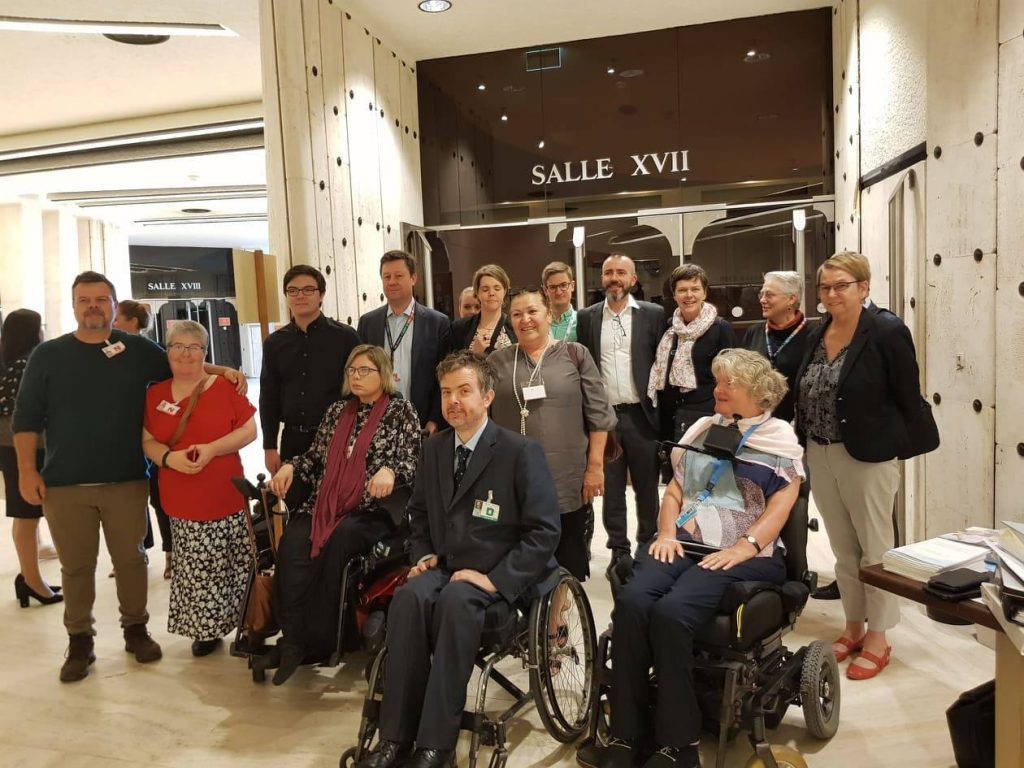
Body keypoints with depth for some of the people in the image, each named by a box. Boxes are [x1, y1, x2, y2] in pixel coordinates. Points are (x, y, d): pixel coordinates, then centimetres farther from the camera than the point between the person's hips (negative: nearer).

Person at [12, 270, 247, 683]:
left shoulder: (138, 350, 3)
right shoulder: (47, 355, 2)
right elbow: (27, 418, 3)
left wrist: (223, 371, -5)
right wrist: (27, 471, -5)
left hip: (126, 481, 0)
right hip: (64, 485, 0)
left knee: (130, 559, 11)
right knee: (76, 566, 10)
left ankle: (136, 629, 27)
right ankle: (79, 642, 24)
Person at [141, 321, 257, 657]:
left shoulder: (224, 386, -2)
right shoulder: (154, 394, 8)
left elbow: (249, 430, -3)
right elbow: (147, 441, 9)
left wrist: (212, 448, -17)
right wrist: (169, 457, -12)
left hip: (227, 498, -2)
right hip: (182, 502, 2)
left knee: (237, 566, 4)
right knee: (200, 571, 5)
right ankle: (207, 628, 23)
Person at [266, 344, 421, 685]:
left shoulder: (401, 411, 2)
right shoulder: (337, 411, 19)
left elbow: (413, 463, -6)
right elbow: (316, 456, 23)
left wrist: (390, 471, -26)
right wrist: (290, 466, 4)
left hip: (373, 510, -4)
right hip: (326, 505, 4)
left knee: (337, 544, -32)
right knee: (292, 543, -26)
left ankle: (319, 640, -15)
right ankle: (294, 638, -19)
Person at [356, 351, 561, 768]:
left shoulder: (521, 452, -10)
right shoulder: (434, 447, 9)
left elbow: (544, 531, -13)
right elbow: (419, 511, 23)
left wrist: (495, 578, -21)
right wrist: (423, 554, 4)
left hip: (502, 577, -4)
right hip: (445, 566, 5)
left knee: (455, 601, -35)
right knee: (410, 596, -28)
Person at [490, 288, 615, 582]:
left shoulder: (575, 354, 1)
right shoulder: (498, 361, 6)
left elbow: (598, 415, 0)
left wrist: (595, 466, -5)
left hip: (568, 480, -1)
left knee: (569, 562, 10)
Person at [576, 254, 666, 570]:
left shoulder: (653, 314, 1)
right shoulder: (587, 317, 6)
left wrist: (662, 411, -3)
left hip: (641, 415, -1)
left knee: (646, 487, 8)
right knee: (610, 488, 9)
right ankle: (619, 549, 20)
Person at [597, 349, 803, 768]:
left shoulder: (780, 439, 7)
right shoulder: (702, 429, 22)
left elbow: (779, 509, -4)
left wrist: (742, 549, -18)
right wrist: (667, 533, 2)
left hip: (744, 555, -4)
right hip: (684, 542, 5)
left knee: (671, 611, -31)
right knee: (630, 601, -25)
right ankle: (626, 733, -16)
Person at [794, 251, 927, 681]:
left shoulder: (887, 331, -10)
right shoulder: (816, 335, 8)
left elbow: (909, 398, -8)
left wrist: (895, 448, -6)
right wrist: (807, 443, 8)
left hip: (868, 456, -6)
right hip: (819, 456, 6)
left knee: (875, 548, 6)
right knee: (843, 549, 16)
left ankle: (878, 639, 20)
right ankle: (853, 627, 31)